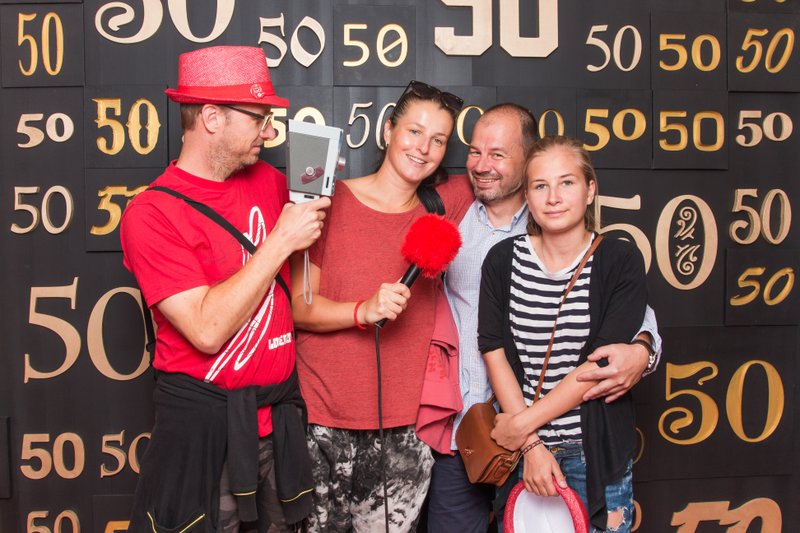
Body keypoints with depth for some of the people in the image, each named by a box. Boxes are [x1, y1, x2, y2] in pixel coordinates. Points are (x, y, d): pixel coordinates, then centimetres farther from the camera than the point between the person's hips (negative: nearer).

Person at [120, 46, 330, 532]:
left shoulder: (269, 182, 5)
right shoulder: (151, 214, -13)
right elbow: (207, 330, -21)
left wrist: (316, 208, 4)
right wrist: (281, 241, -19)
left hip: (280, 413, 6)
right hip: (205, 423, -6)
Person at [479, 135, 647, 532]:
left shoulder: (620, 260, -8)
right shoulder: (503, 259, -2)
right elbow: (494, 352, -5)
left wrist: (523, 423, -14)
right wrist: (532, 445, -12)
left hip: (596, 451, -1)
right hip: (518, 448, 2)